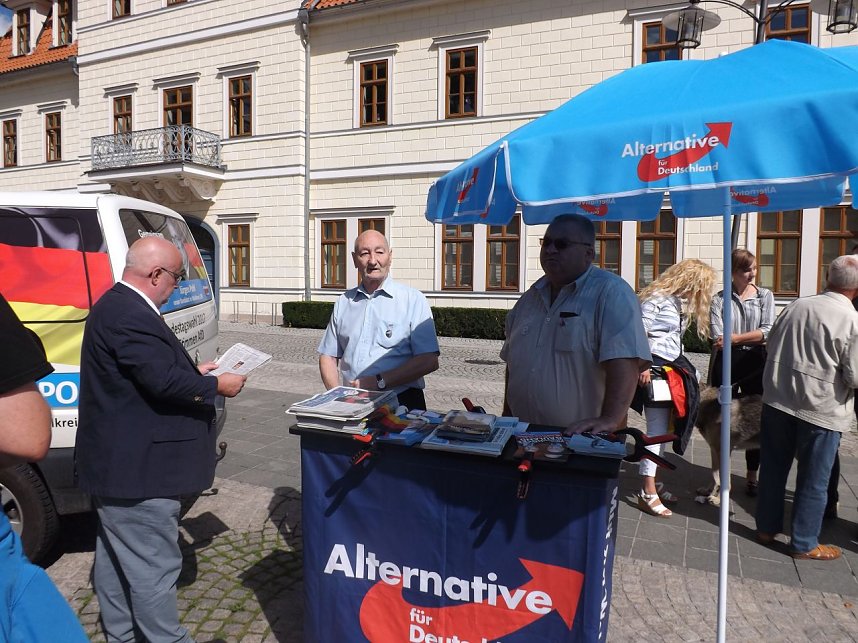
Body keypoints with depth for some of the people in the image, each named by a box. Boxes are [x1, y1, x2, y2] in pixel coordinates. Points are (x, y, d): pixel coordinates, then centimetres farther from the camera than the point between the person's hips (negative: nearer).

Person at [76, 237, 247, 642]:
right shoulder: (130, 315, -24)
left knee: (115, 557, 22)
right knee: (155, 565, 0)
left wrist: (191, 371, 13)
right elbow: (163, 380, -28)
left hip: (115, 459, 12)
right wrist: (217, 385, -15)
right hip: (135, 467, -12)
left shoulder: (116, 305, 11)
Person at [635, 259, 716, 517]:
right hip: (654, 367, -9)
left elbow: (674, 339, 17)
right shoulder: (656, 298, -12)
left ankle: (651, 481, 21)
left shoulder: (680, 302, 17)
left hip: (671, 366, 9)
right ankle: (647, 493, -5)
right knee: (656, 429, -9)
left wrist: (685, 367, 13)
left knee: (662, 429, 10)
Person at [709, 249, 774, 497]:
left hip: (755, 364, 1)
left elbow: (768, 331, -6)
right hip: (726, 364, -1)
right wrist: (755, 337, -10)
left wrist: (734, 338, -14)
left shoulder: (765, 296, 6)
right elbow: (717, 336, -10)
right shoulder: (719, 299, 2)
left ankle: (752, 475, 23)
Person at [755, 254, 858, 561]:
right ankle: (804, 544, 23)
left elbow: (771, 346, 11)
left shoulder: (796, 305, 0)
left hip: (777, 400, 5)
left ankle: (767, 527, 31)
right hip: (820, 410, -4)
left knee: (773, 468, 17)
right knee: (813, 481, 11)